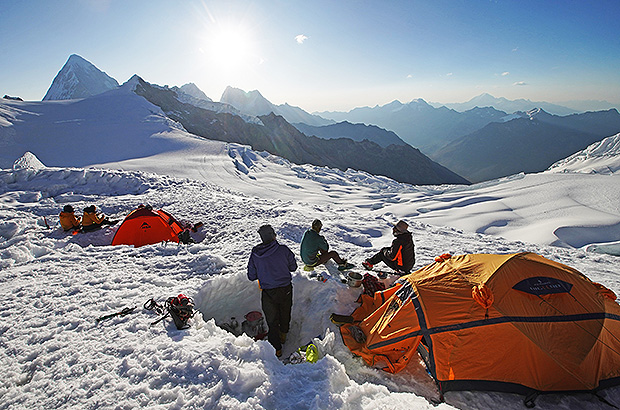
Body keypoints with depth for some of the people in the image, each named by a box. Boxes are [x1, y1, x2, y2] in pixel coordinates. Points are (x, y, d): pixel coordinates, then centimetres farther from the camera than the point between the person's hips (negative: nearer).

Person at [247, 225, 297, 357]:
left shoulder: (255, 254, -10)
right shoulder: (283, 250, -15)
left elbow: (251, 276, -2)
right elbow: (293, 267, -2)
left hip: (268, 293, 0)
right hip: (285, 290, 1)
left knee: (272, 320, 16)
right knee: (285, 315, 27)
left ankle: (277, 349, 25)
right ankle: (283, 335, 50)